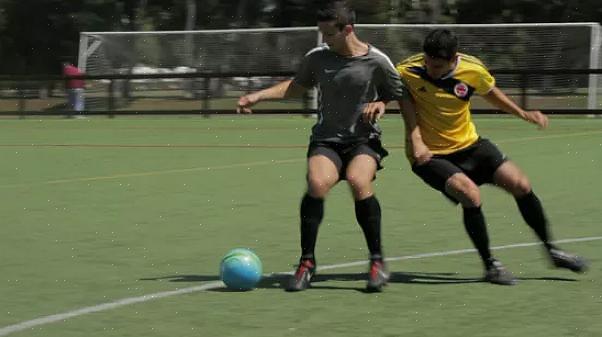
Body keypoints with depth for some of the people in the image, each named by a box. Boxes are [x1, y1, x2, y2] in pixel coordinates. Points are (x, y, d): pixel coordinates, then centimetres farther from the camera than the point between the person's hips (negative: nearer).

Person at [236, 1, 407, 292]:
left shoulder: (377, 62, -4)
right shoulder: (316, 58, 4)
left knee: (358, 182, -33)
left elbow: (401, 96, 9)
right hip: (326, 140, 2)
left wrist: (380, 106, -11)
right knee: (317, 183, -30)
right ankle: (307, 262, -15)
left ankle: (377, 262, -17)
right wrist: (258, 96, 16)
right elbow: (296, 86, 23)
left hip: (363, 140, -2)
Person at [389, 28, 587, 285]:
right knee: (470, 194, -27)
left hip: (468, 145, 4)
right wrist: (415, 141, -18)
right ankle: (490, 266, -9)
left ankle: (551, 250, 17)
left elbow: (491, 93, 10)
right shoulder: (407, 71, -21)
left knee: (520, 185, -4)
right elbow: (405, 104, -4)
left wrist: (522, 114, 4)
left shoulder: (473, 70, -12)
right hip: (429, 155, -4)